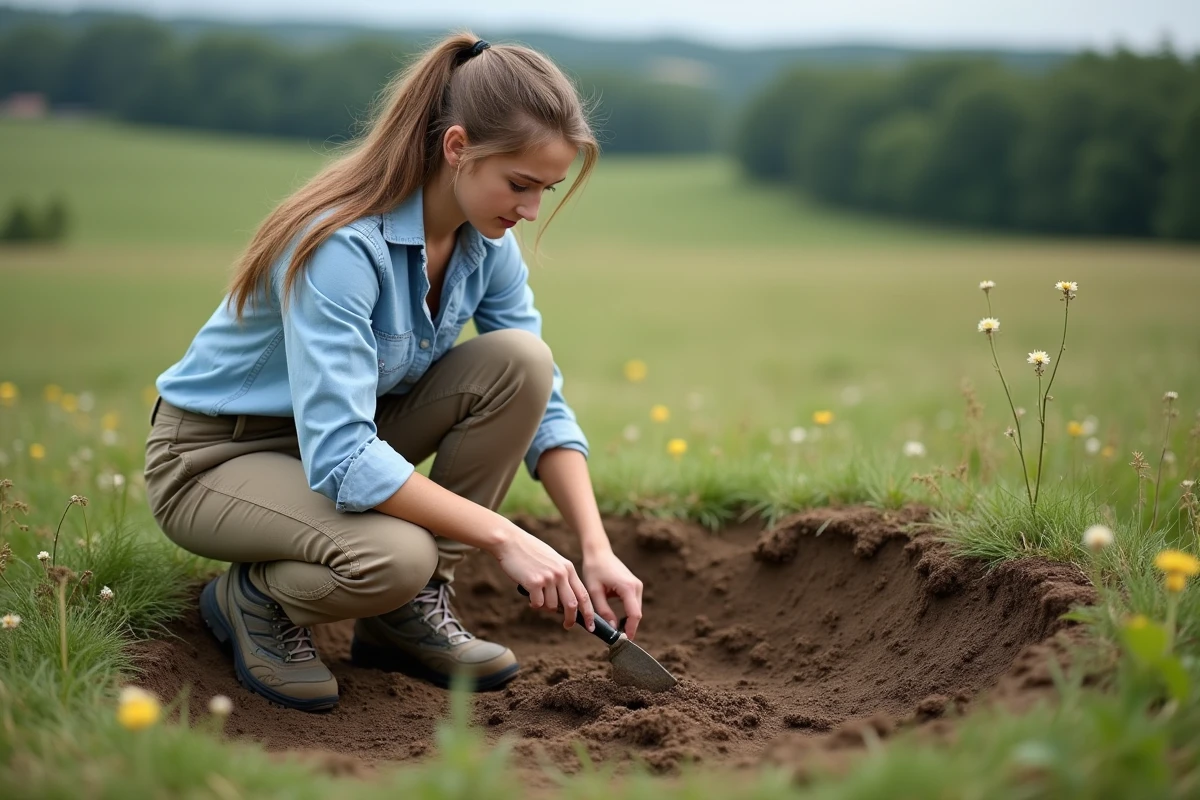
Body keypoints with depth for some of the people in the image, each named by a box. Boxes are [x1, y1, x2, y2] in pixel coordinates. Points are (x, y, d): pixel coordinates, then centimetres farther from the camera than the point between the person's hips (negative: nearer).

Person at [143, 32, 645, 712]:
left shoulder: (486, 241, -9)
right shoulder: (343, 243, -32)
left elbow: (544, 400, -4)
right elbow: (338, 459, -37)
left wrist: (597, 548, -16)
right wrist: (502, 536, -36)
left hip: (343, 431, 7)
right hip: (213, 455, -7)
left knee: (520, 360, -17)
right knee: (392, 556, -37)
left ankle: (414, 609, -5)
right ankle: (252, 598, -1)